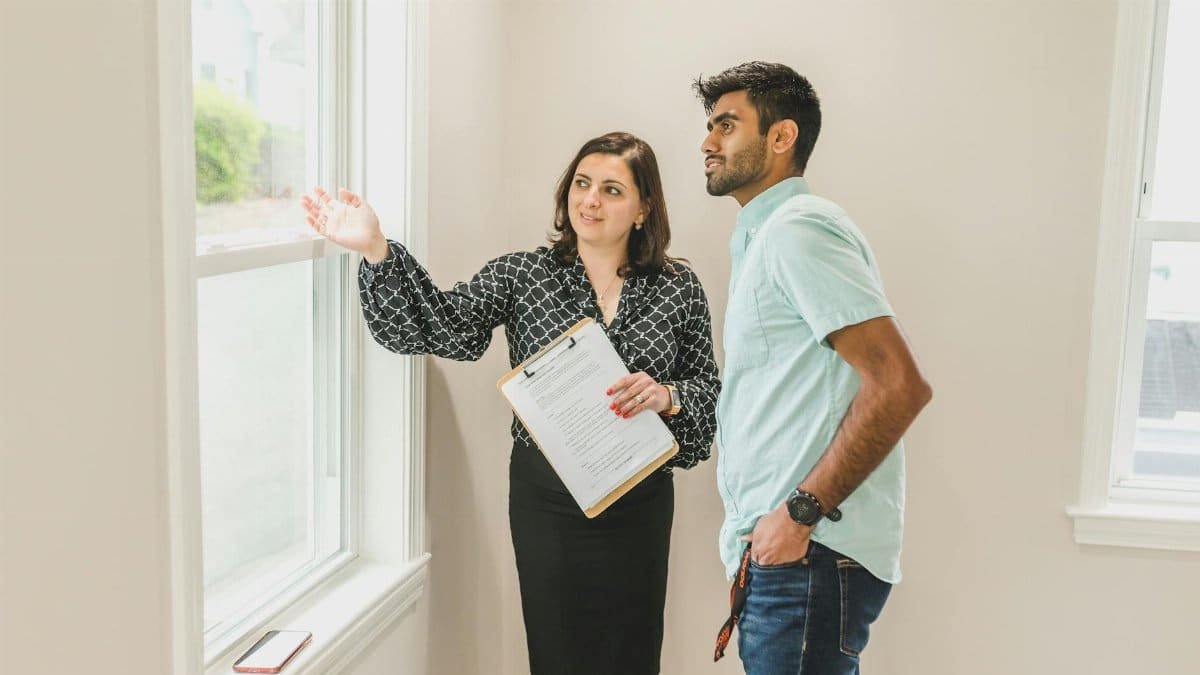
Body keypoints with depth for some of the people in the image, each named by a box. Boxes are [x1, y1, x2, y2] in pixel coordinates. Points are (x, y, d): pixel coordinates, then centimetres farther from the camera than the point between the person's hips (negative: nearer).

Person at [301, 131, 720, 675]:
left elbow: (709, 391, 3)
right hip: (545, 496, 0)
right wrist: (375, 250, -27)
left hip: (638, 502, 1)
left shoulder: (679, 289, 0)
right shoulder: (523, 275, -1)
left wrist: (667, 397, -19)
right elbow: (447, 325, -15)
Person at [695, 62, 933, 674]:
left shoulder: (797, 228, -11)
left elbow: (900, 385, -21)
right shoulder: (760, 238, 21)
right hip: (780, 554, 10)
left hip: (809, 556, -10)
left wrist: (801, 511, -19)